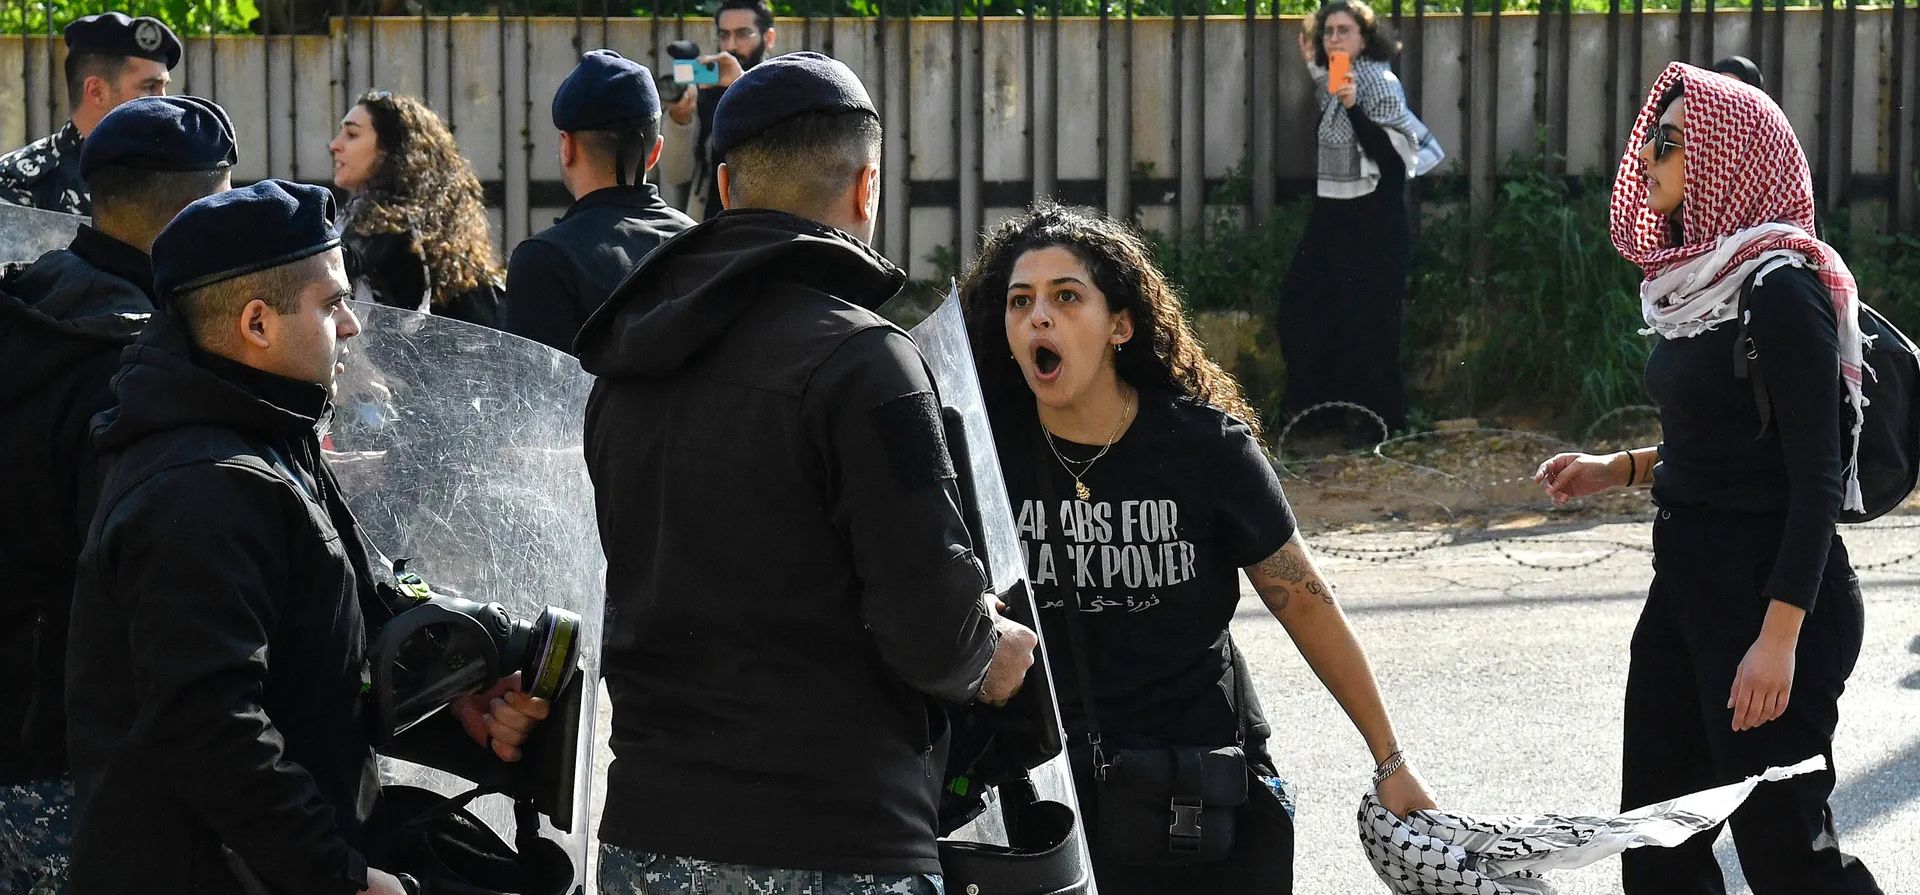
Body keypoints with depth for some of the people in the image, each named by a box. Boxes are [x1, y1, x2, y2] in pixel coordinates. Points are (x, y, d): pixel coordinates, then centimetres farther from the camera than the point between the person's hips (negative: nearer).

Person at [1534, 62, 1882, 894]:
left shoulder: (1782, 289, -17)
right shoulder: (1699, 278, 10)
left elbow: (1816, 477, -20)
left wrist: (1781, 637, -24)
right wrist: (1620, 469, 10)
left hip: (1771, 585, -9)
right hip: (1688, 576, 9)